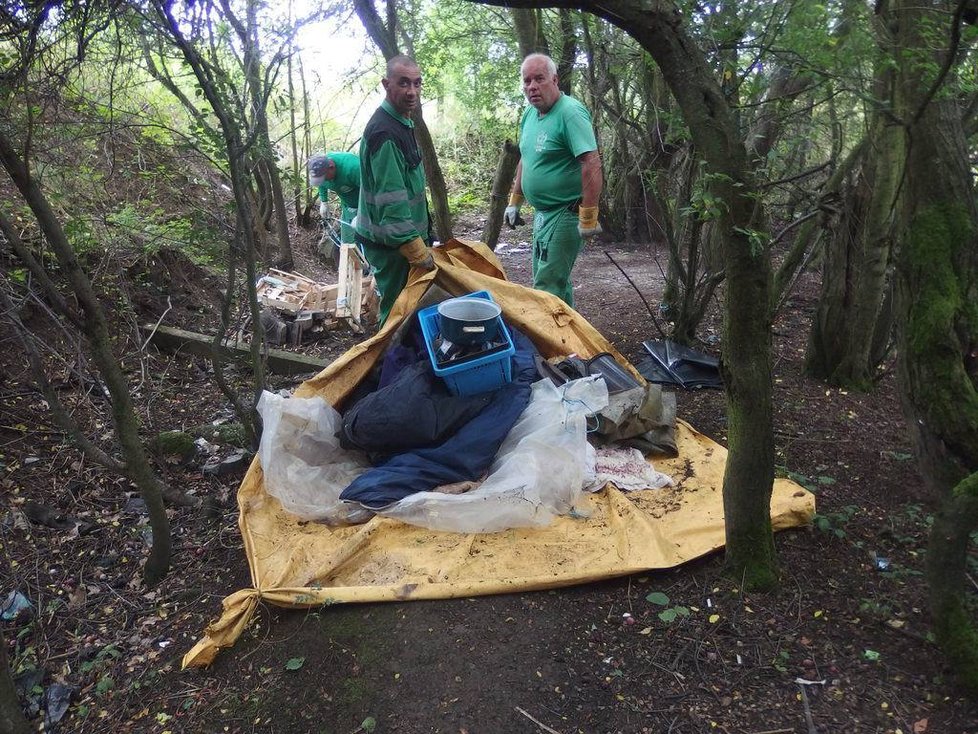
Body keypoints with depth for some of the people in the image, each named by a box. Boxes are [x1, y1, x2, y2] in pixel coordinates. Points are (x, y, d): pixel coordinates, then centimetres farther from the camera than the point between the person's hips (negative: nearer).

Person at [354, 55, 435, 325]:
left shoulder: (402, 123, 13)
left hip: (406, 237, 10)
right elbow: (391, 200, -26)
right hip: (392, 242, -10)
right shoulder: (384, 132, -21)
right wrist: (420, 254, -25)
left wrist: (423, 240, 24)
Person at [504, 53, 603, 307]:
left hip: (565, 214, -9)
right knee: (559, 280, 19)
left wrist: (588, 218, -27)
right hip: (542, 212, 9)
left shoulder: (570, 112, -18)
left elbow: (592, 164, -26)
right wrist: (514, 202, 21)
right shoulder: (529, 114, 8)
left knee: (546, 287, -8)